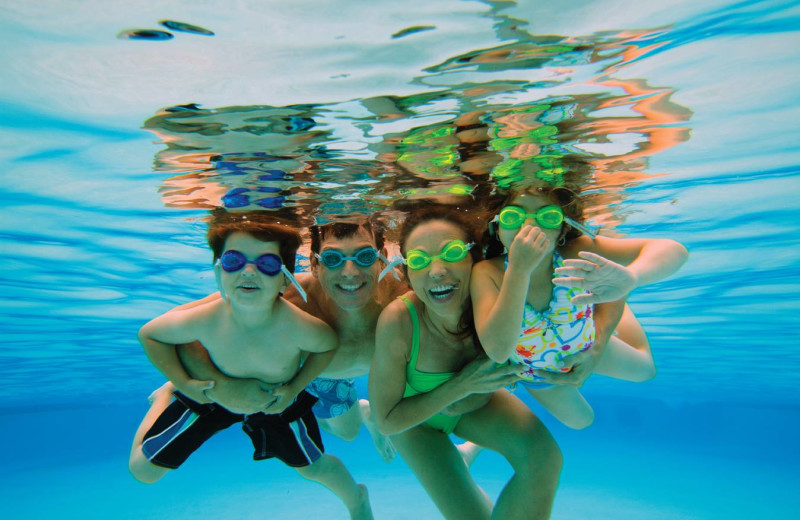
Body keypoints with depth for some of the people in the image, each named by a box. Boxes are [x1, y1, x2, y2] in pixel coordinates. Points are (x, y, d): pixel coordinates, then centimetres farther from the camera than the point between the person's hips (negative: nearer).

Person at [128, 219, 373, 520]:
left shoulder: (299, 327, -39)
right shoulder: (203, 321, -36)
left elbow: (328, 345, -14)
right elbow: (149, 334, -14)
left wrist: (294, 388, -19)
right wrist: (182, 383, -19)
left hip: (278, 401, 0)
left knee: (314, 467, 14)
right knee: (143, 471, 5)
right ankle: (167, 395, 34)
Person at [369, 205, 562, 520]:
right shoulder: (397, 322, -36)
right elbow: (387, 421, -25)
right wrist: (462, 385, -32)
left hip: (477, 403, 2)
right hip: (414, 419, -2)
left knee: (543, 456, -20)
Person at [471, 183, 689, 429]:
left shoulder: (576, 255, -36)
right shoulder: (487, 273, -37)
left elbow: (673, 251, -46)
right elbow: (498, 350, -50)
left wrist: (629, 277, -69)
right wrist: (519, 269, -57)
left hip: (584, 347, 1)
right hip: (533, 371, -1)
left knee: (643, 369, 29)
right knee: (580, 420, 28)